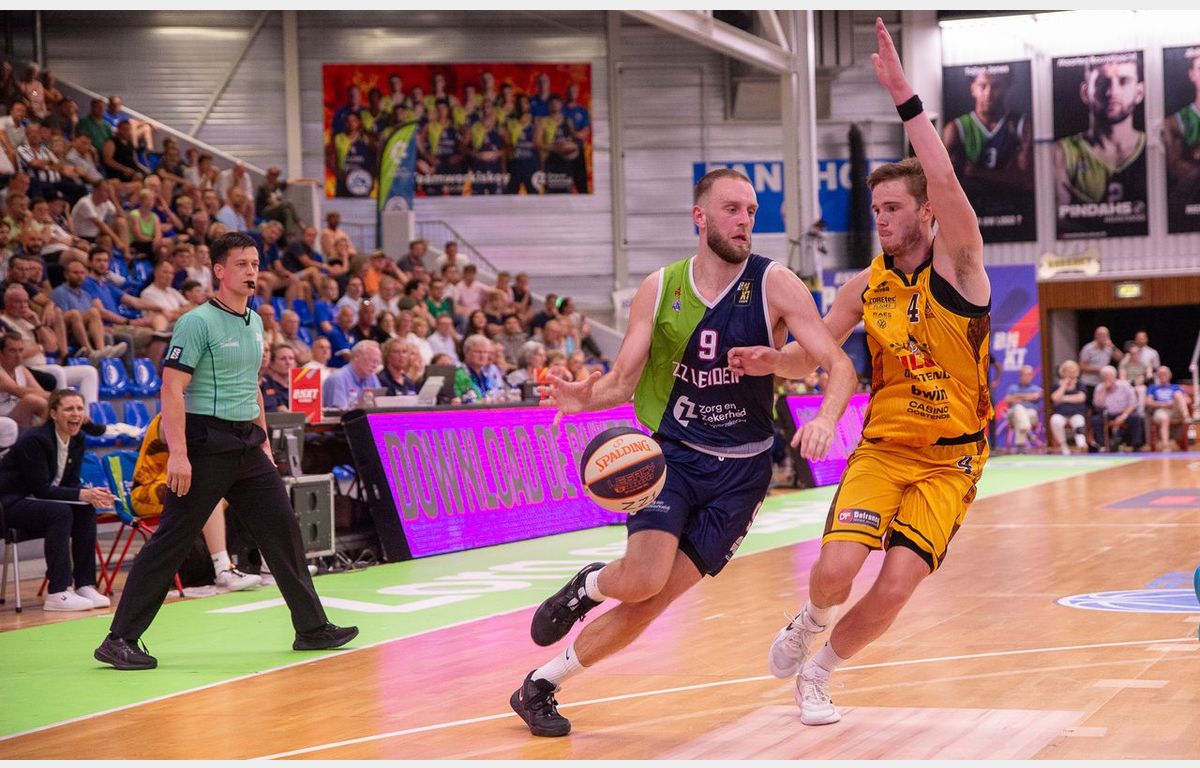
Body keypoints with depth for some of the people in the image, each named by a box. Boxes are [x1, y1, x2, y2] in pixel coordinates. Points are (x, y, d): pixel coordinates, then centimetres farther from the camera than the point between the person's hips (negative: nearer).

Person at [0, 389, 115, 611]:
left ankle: (85, 586, -11)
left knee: (86, 509, -14)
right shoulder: (35, 440, -23)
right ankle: (57, 594, -29)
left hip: (37, 502, 8)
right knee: (60, 512, -31)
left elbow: (71, 484, 3)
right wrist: (83, 494, -31)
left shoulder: (77, 440, 1)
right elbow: (41, 489, -25)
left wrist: (91, 496, -19)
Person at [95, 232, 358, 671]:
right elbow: (172, 390, -17)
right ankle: (120, 640, 0)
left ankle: (311, 628, 15)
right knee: (171, 540, -6)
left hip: (246, 446, 8)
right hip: (206, 444, -8)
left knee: (282, 529, 6)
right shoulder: (198, 322, -12)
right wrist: (178, 454, -23)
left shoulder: (254, 323, 14)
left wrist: (262, 440, 20)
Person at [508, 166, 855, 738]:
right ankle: (588, 586, 14)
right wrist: (586, 398, -21)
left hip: (740, 470, 0)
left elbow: (838, 364, -13)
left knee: (651, 602, -2)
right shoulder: (659, 289, -3)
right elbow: (624, 378, 2)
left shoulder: (775, 285, -9)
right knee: (642, 580, -23)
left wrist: (826, 418, -34)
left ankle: (541, 686, 16)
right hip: (673, 453, 0)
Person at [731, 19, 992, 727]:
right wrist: (769, 360, -11)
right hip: (882, 448, 3)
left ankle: (819, 671, 11)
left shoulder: (958, 264, -7)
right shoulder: (867, 286, 5)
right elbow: (811, 356, 12)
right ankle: (811, 623, 19)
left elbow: (945, 179, -25)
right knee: (837, 566, -18)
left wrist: (905, 96, -30)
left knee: (897, 584, -15)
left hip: (949, 460, -2)